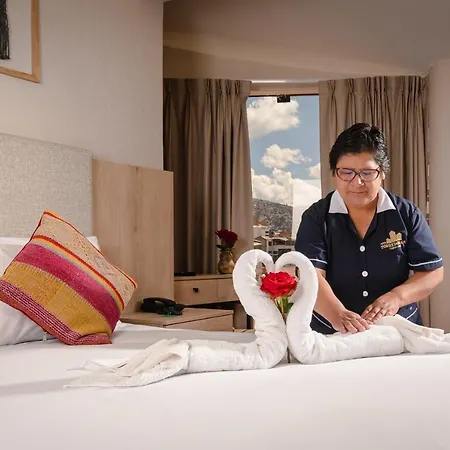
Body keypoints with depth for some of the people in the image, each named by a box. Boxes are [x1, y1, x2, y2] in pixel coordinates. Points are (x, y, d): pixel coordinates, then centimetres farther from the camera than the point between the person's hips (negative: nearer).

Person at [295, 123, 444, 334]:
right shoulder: (316, 217, -1)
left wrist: (396, 297, -16)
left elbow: (433, 271, 1)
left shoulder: (406, 213, 3)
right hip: (331, 337, -2)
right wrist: (337, 315, -31)